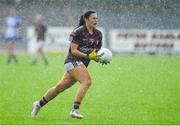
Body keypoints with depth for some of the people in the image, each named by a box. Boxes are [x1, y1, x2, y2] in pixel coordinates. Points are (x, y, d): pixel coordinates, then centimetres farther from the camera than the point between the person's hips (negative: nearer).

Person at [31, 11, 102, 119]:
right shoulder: (78, 32, -13)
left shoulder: (98, 34, 8)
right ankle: (75, 110, -31)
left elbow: (96, 53, 16)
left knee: (59, 87, 13)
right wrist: (88, 56, -25)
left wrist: (100, 58, -6)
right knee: (87, 81, -28)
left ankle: (39, 104, 30)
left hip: (82, 65, 7)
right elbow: (73, 50, -15)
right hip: (73, 61, -7)